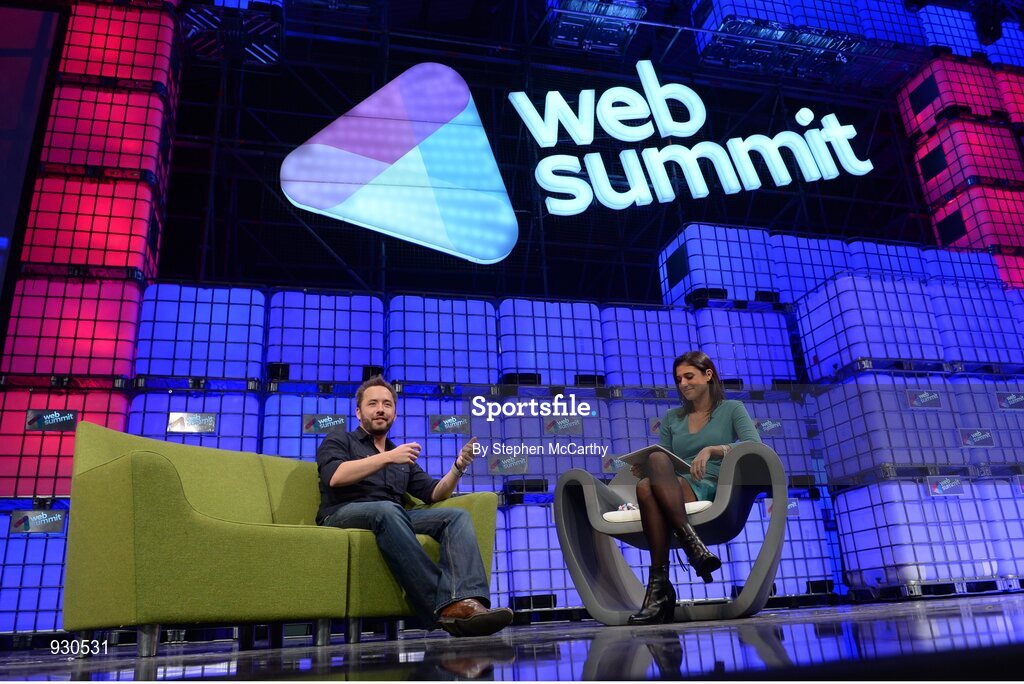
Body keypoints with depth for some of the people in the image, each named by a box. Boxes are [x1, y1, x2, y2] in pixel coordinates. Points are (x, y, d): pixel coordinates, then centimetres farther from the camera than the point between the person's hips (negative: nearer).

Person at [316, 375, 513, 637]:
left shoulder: (401, 455, 31)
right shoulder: (339, 438, 17)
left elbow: (434, 493, 20)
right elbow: (334, 476, -6)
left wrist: (459, 467, 2)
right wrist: (387, 457, -12)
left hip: (392, 516, 5)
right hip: (343, 515, -5)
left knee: (457, 516, -18)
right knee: (387, 510, -38)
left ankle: (462, 602, -45)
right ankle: (440, 606, -45)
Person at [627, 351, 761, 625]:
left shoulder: (732, 409, 15)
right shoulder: (671, 418, 26)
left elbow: (755, 446, -2)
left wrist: (712, 450, -17)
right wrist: (644, 468, -1)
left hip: (714, 489, -3)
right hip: (674, 488, 3)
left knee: (657, 459, -36)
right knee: (645, 485, -37)